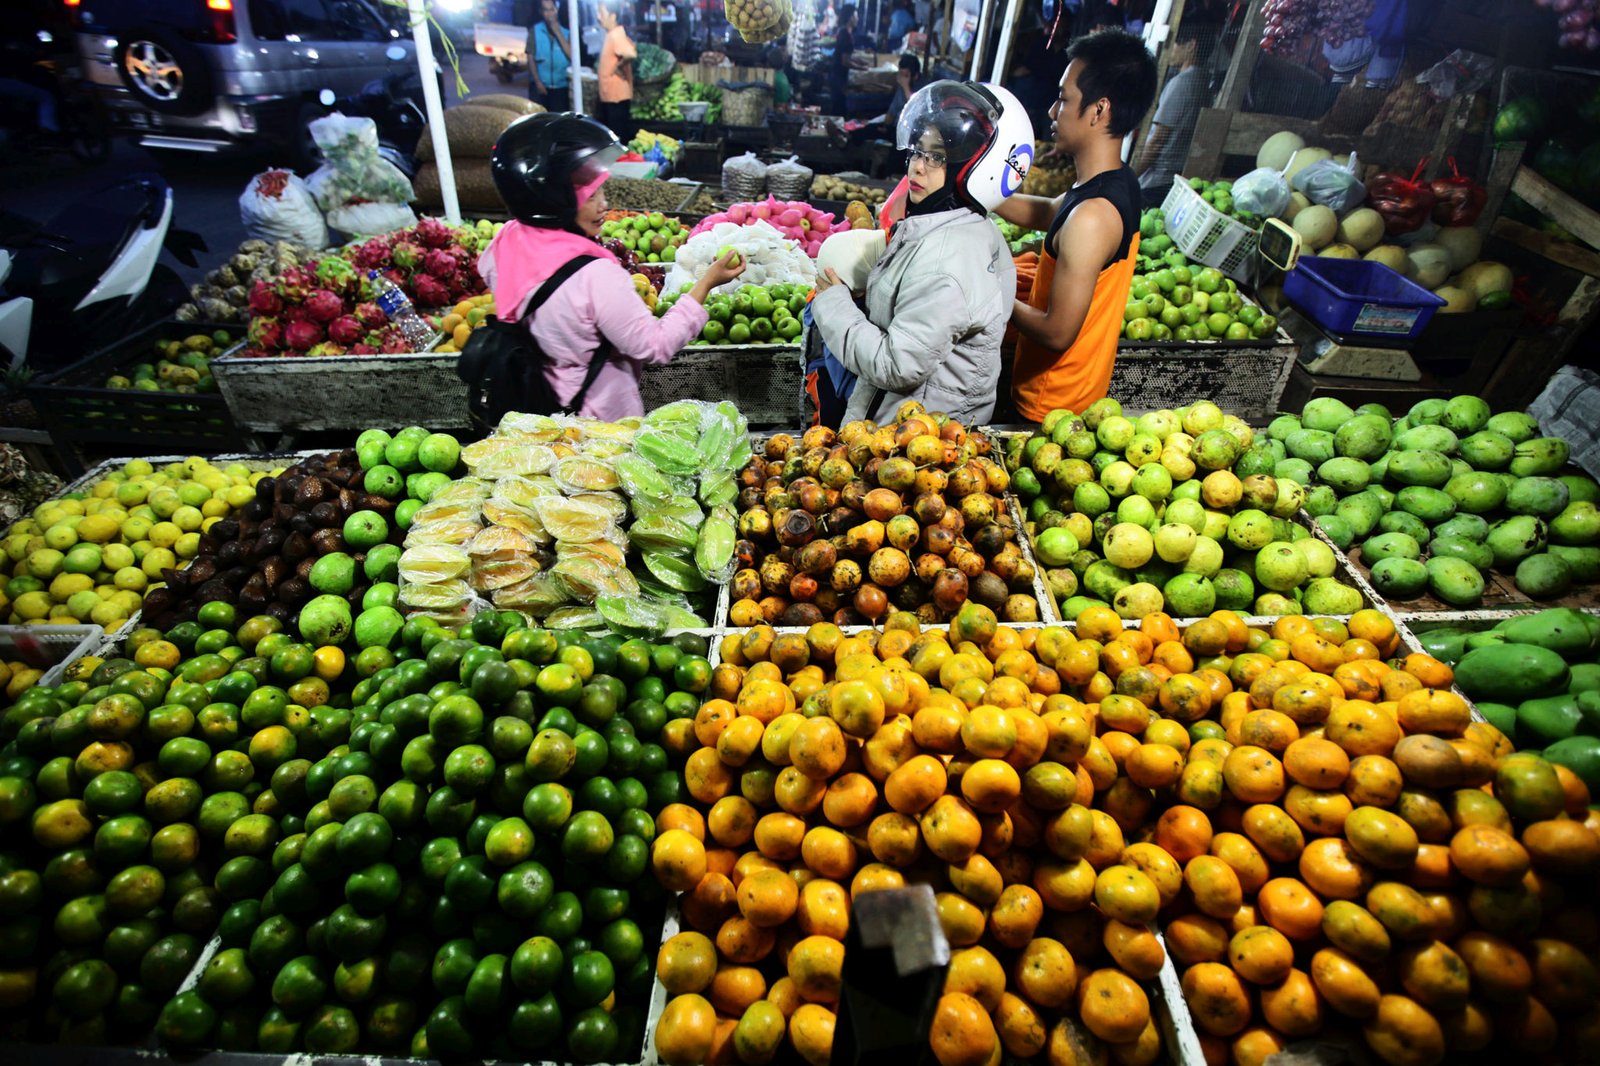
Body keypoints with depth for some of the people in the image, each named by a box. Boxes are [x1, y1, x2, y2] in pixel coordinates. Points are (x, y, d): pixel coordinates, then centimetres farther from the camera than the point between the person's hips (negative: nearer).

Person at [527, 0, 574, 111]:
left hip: (561, 86, 1)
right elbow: (531, 58, 0)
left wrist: (558, 33, -10)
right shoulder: (534, 31, 2)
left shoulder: (565, 32, 6)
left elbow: (572, 56, -7)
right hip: (541, 85, -1)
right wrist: (537, 81, -10)